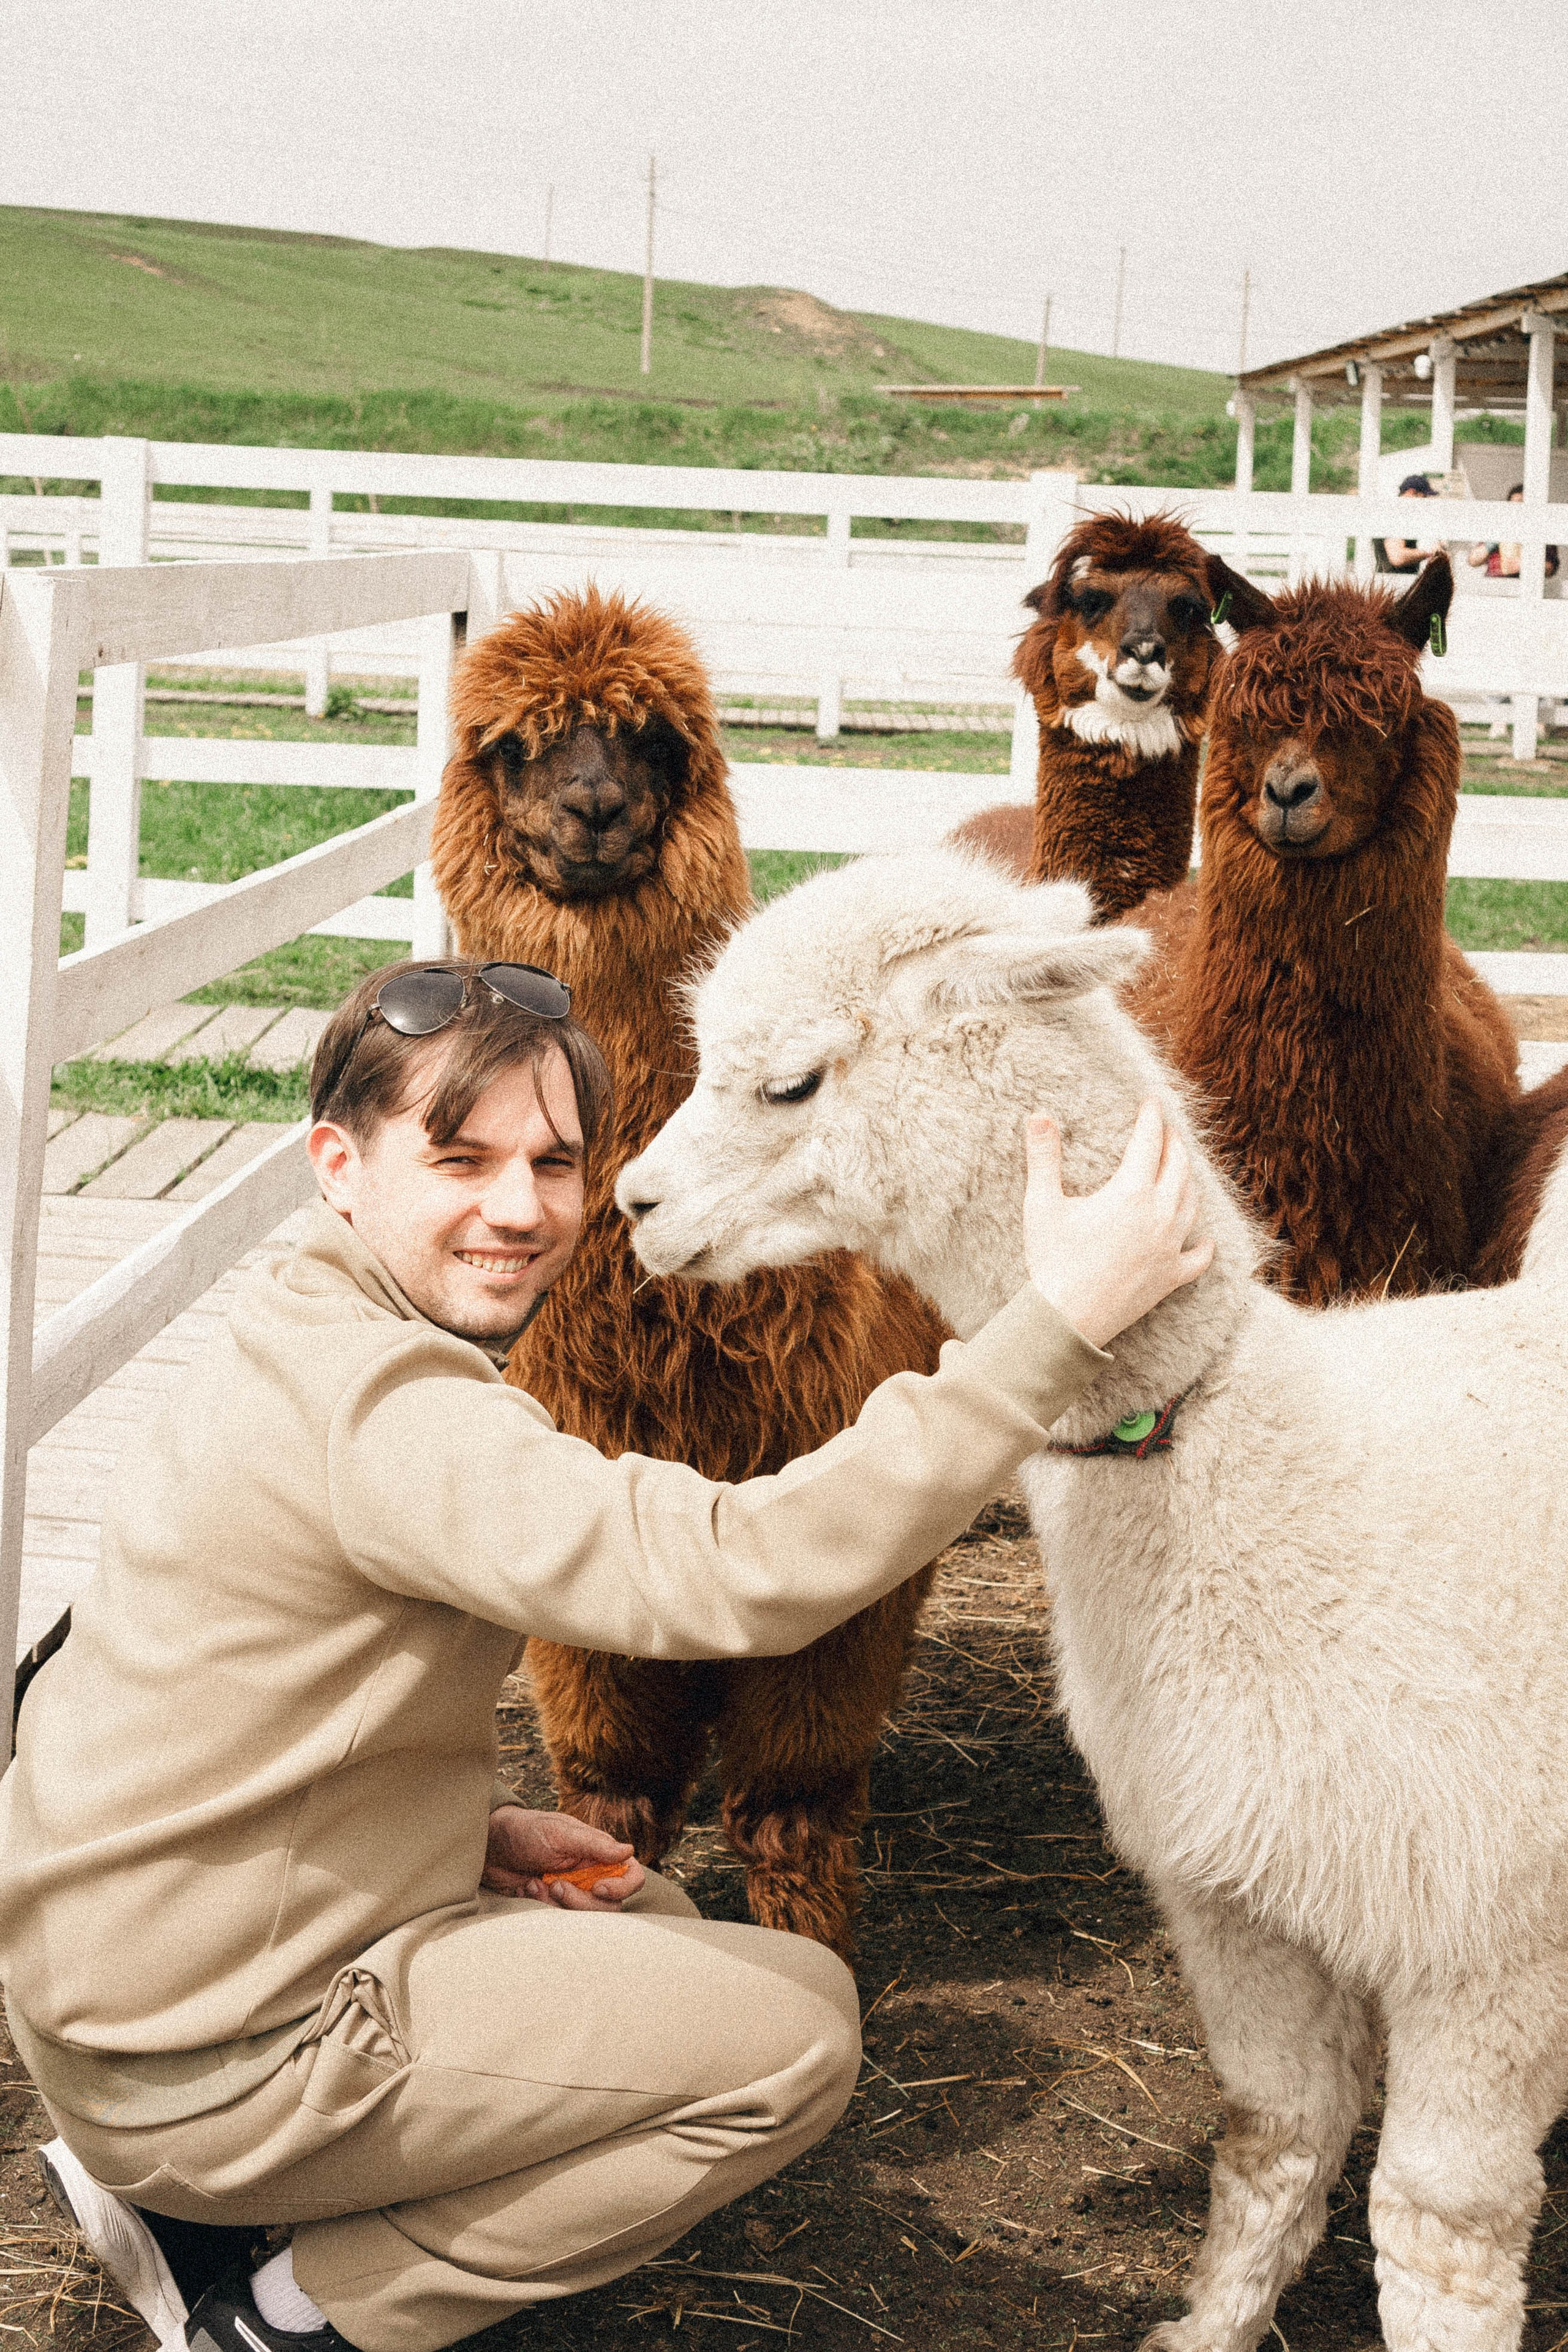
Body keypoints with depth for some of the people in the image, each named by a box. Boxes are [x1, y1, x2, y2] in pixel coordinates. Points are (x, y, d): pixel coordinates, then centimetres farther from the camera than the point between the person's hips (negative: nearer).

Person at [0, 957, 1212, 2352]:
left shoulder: (306, 1347, 7)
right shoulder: (380, 1413, -27)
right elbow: (736, 1573, -38)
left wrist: (476, 1824, 3)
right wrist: (1057, 1322, -39)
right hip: (211, 2061, -10)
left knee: (649, 1927, 25)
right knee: (801, 2026, -5)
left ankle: (174, 2195, 17)